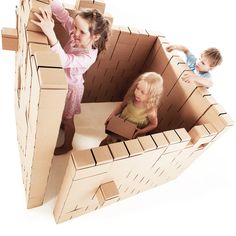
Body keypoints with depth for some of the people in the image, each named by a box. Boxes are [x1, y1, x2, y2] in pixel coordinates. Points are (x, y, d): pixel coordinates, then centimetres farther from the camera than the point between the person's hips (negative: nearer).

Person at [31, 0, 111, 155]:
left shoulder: (88, 57, -37)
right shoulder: (77, 36, -19)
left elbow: (65, 61, -50)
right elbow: (63, 15, -16)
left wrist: (50, 34, -62)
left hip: (71, 87, -7)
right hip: (64, 82, 7)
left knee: (68, 119, 15)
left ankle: (67, 145, 42)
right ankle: (63, 123, 66)